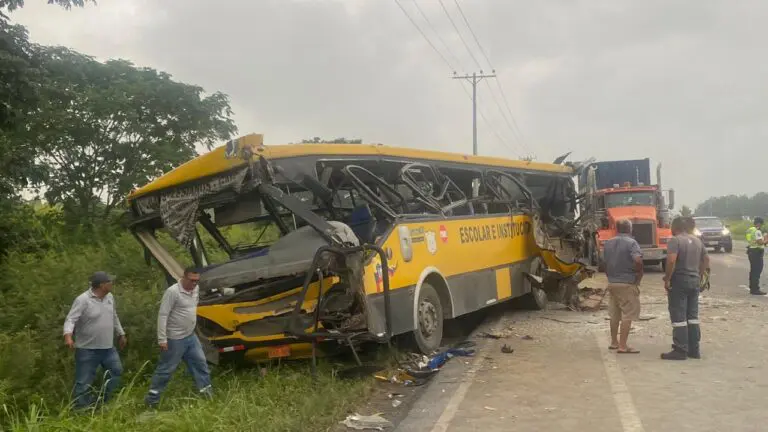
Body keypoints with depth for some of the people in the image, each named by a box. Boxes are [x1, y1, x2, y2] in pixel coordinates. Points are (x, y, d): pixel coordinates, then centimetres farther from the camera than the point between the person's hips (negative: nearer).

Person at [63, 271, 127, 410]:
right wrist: (68, 335, -41)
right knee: (83, 382, 0)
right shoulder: (83, 300, -19)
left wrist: (121, 334, 24)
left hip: (108, 347, 8)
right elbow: (70, 319, -23)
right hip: (87, 349, -7)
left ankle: (102, 401, 31)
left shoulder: (109, 297, 4)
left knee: (116, 372, 16)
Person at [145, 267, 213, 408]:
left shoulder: (195, 289, 3)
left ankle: (206, 390, 24)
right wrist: (162, 339, -22)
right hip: (175, 339, -8)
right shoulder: (173, 292, -21)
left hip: (191, 336, 8)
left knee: (200, 362, 12)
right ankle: (152, 398, 13)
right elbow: (162, 315, -21)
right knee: (166, 368, 1)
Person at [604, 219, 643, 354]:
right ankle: (622, 346, -3)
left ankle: (614, 342, 24)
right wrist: (638, 278, -12)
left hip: (612, 283, 7)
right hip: (627, 284, -7)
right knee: (627, 315, -2)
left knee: (614, 314, 16)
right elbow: (638, 261, -25)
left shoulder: (608, 243, 9)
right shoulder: (631, 243, -11)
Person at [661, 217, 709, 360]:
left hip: (679, 281, -7)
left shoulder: (675, 240, -12)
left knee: (678, 317, -2)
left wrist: (667, 279, -16)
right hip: (694, 281, 7)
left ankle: (680, 350, -1)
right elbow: (706, 259, 19)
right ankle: (694, 349, 17)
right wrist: (699, 274, 21)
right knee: (693, 316, 13)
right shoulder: (697, 241, 12)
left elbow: (671, 260, -24)